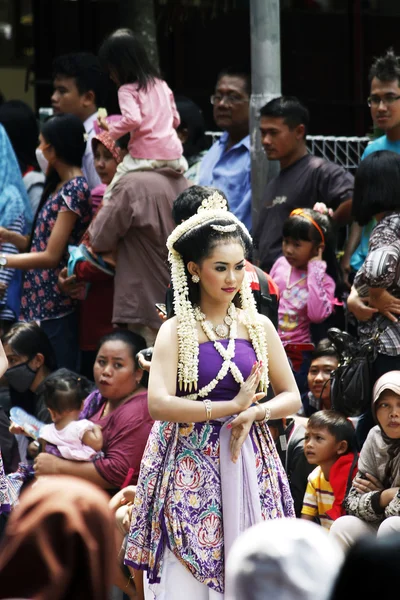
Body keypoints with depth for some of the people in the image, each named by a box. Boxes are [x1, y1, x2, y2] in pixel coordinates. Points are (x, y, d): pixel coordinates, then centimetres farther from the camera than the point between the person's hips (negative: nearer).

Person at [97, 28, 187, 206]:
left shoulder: (128, 90, -4)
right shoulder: (161, 85, 18)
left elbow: (133, 119, -20)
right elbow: (175, 120, 22)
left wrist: (111, 130, -6)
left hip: (146, 157, -7)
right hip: (173, 154, 7)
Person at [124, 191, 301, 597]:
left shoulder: (258, 327, 7)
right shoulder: (176, 331, -3)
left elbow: (291, 397, 11)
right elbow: (159, 404, -15)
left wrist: (255, 412, -9)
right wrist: (231, 406, -13)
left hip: (248, 462, 3)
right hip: (189, 467, -3)